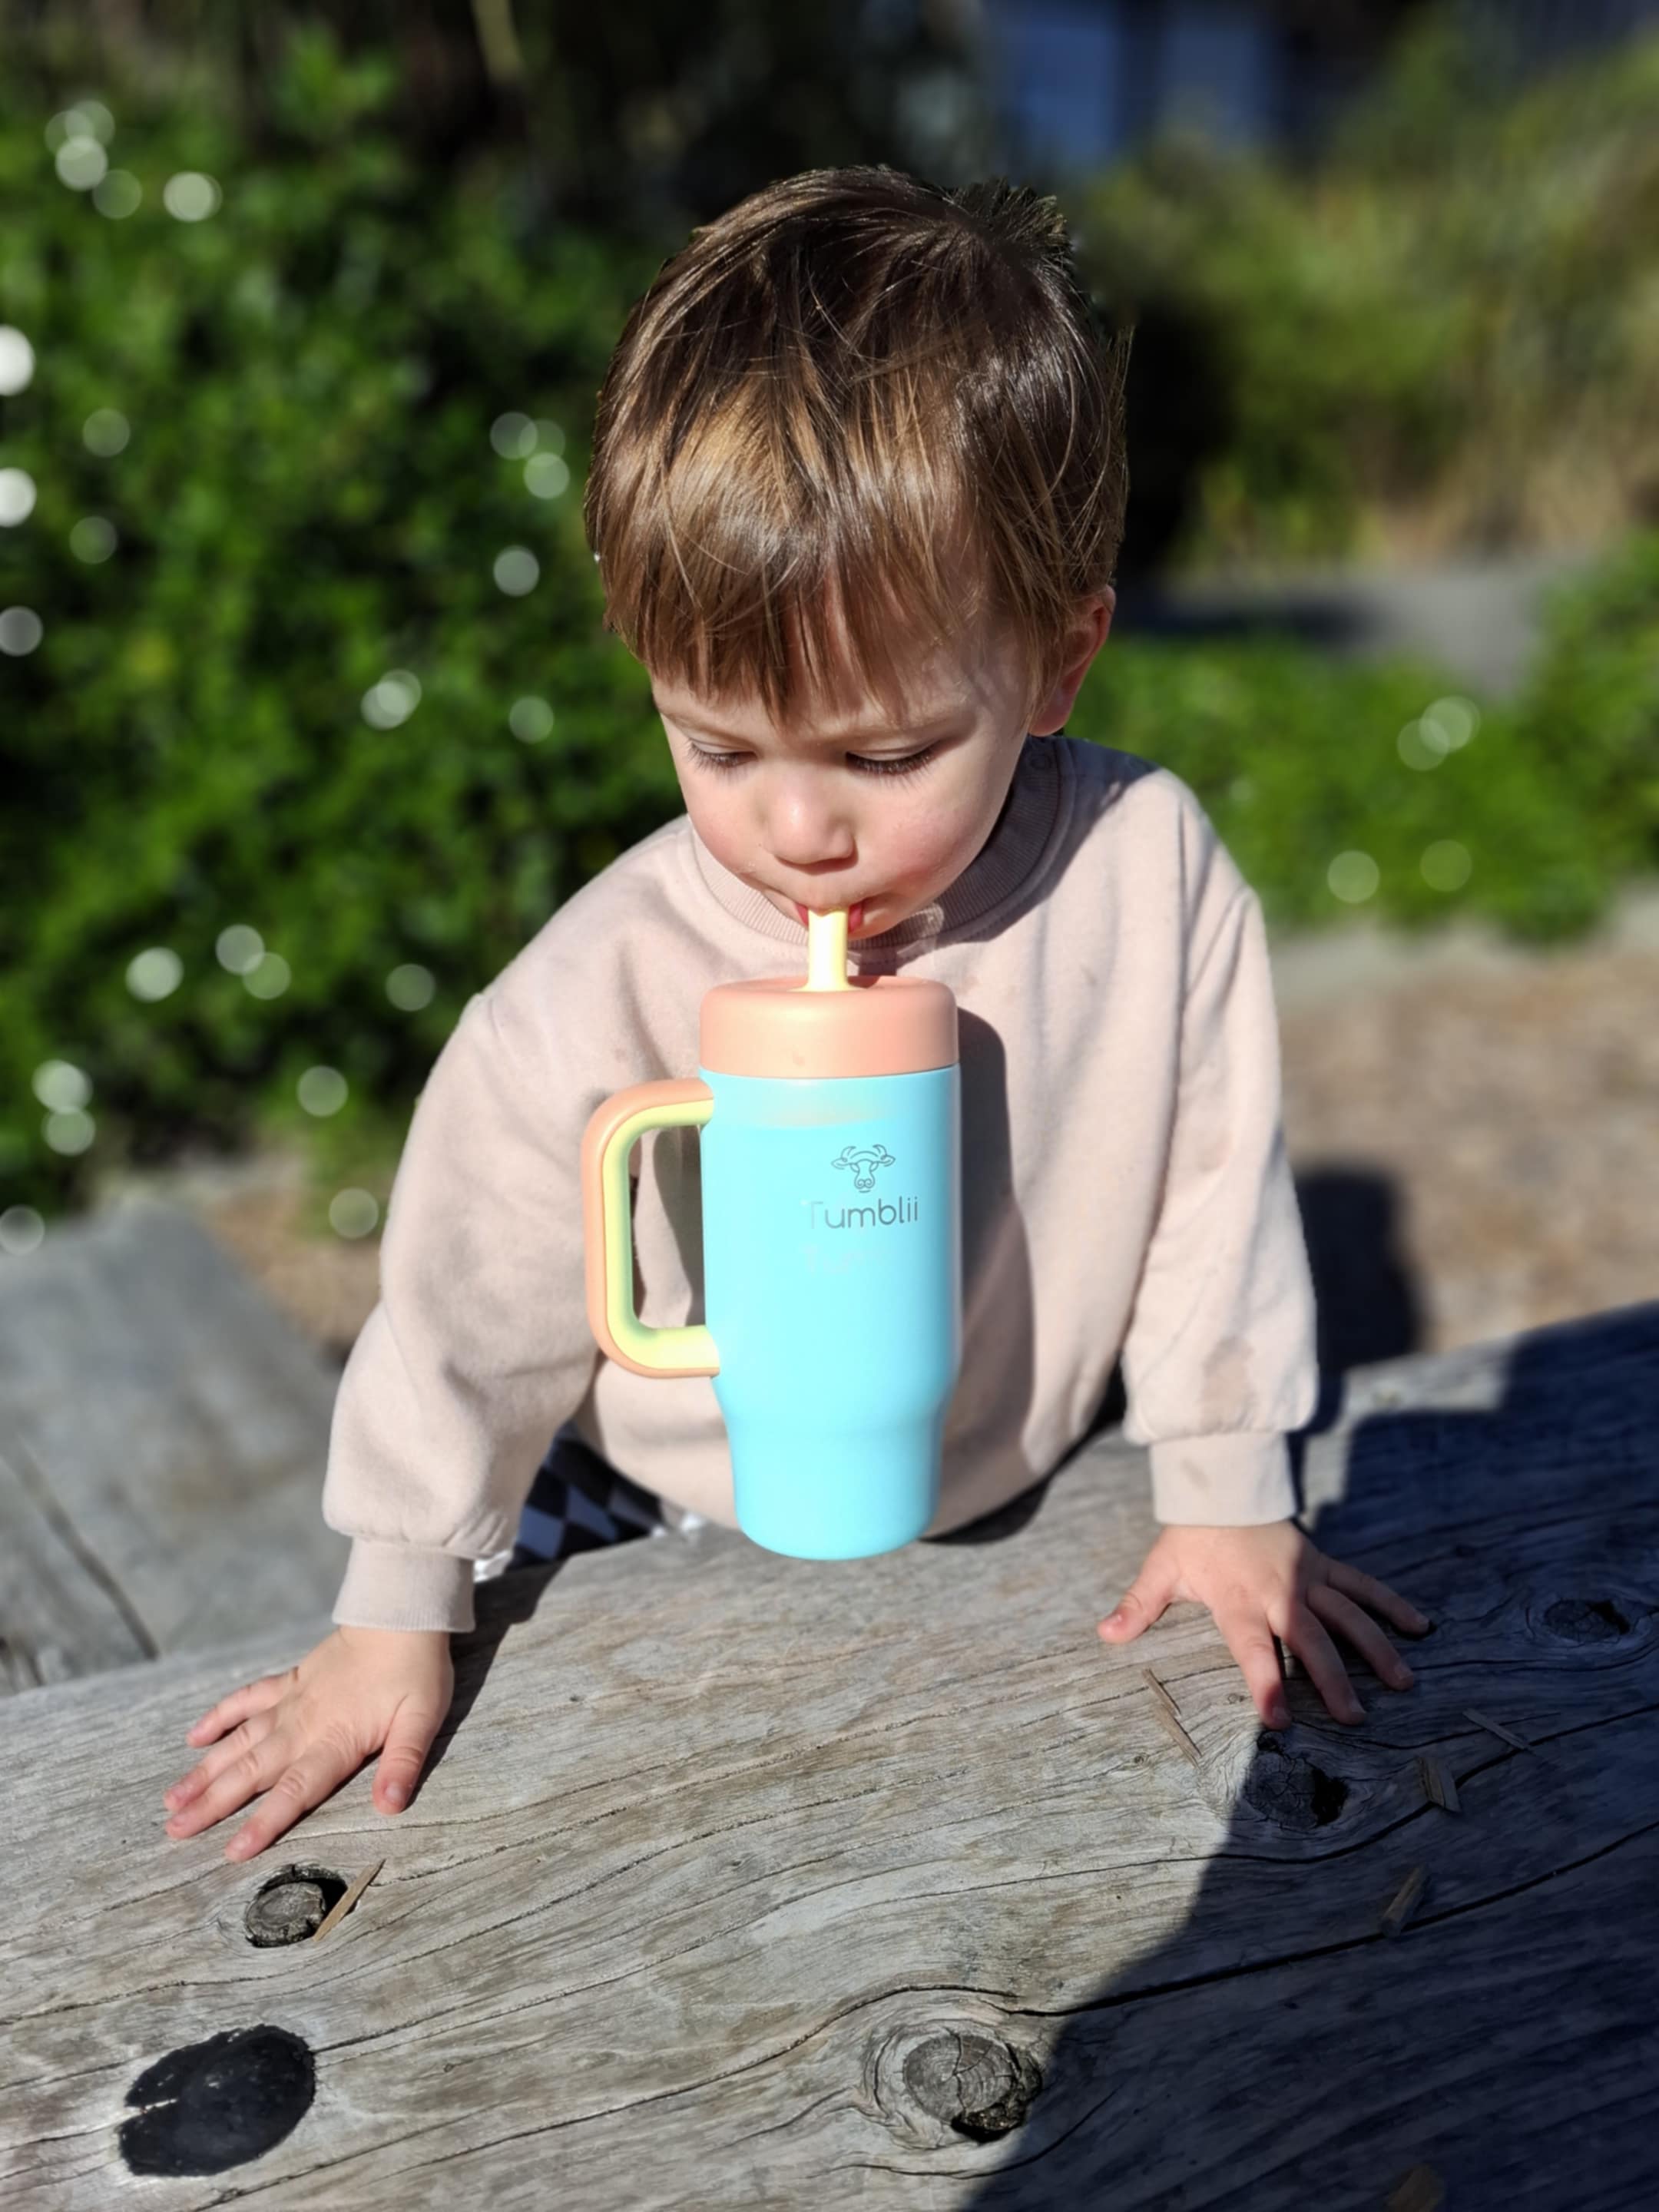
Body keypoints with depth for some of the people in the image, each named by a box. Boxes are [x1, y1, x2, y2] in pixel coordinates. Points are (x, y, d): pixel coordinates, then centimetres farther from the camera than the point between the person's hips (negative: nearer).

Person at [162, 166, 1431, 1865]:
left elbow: (1216, 1182, -9)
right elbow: (474, 1304, -13)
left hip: (1009, 1515, 2)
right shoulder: (603, 994, -28)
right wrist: (398, 1613, -2)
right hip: (665, 1540, -1)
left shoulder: (1152, 873, -24)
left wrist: (1230, 1498, -1)